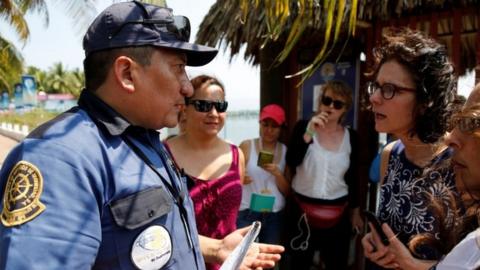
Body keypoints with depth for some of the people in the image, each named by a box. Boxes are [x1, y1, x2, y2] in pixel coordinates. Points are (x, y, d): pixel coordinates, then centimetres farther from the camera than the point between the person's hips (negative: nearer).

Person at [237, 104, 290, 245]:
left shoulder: (285, 151, 4)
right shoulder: (247, 146, -4)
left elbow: (288, 191, 5)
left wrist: (277, 174, -13)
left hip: (275, 216, 3)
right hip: (247, 213, -2)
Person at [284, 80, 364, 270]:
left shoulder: (351, 136, 1)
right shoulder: (303, 126, -5)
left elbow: (352, 177, 9)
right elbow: (291, 162, -18)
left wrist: (355, 211, 14)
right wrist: (309, 133, -26)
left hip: (338, 212, 2)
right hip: (303, 208, -1)